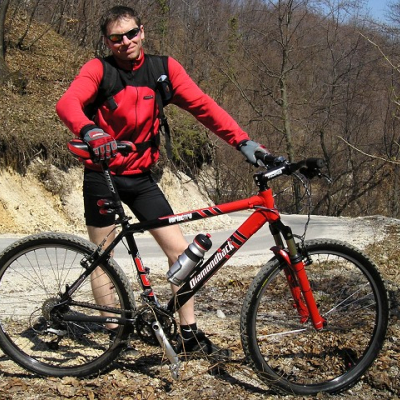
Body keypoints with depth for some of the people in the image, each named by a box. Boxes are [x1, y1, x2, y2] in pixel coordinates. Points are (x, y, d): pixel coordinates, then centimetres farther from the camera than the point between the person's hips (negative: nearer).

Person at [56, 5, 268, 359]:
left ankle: (189, 333, 8)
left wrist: (243, 142, -22)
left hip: (140, 176, 3)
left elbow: (203, 106, -10)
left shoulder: (163, 68, -3)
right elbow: (67, 103, -28)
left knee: (181, 251, -3)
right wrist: (90, 131, -50)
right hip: (102, 174, -2)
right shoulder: (99, 69, -11)